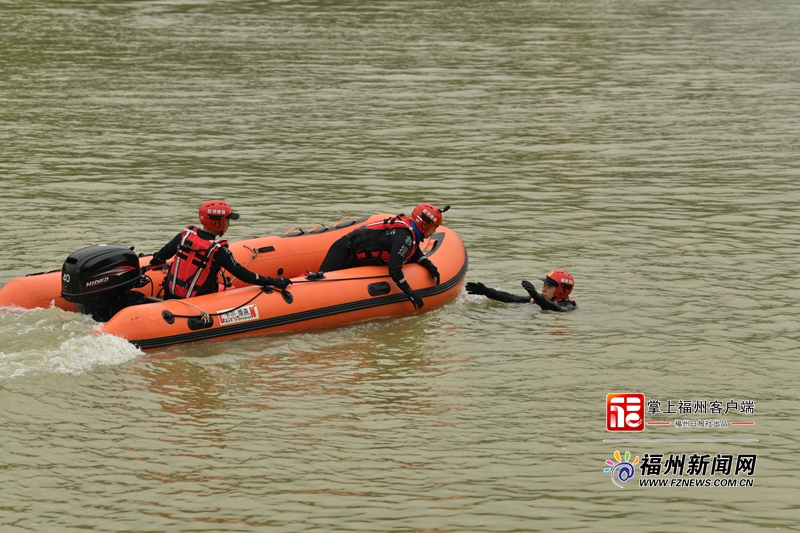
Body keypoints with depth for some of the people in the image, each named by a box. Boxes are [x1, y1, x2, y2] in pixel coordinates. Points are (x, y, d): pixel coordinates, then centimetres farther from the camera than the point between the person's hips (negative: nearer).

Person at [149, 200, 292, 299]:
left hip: (170, 296, 6)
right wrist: (273, 282, -8)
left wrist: (153, 262, 32)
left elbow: (159, 257, 8)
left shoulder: (185, 235, -3)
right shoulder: (218, 250, -17)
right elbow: (242, 274, -14)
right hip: (196, 303, -6)